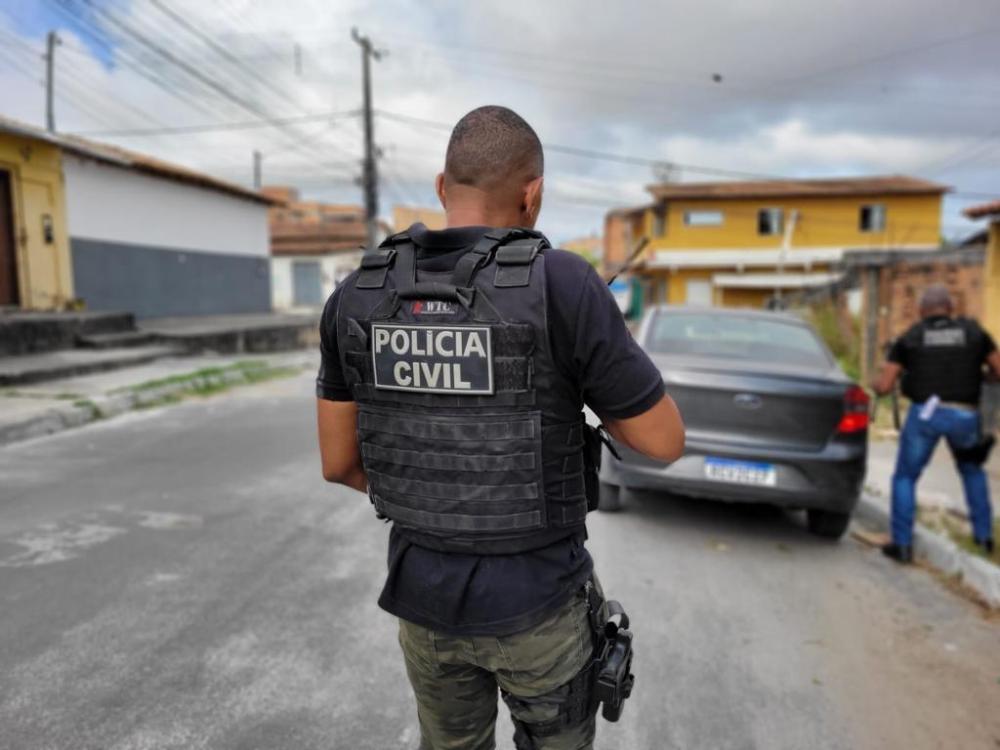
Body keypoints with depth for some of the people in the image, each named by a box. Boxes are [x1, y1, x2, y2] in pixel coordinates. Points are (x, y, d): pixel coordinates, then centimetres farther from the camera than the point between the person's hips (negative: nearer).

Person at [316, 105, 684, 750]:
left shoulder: (358, 296, -7)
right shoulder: (563, 286, -22)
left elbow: (339, 460, 0)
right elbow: (664, 439, -14)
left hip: (425, 595, 4)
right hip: (535, 601, -4)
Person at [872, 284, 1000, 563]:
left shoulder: (909, 338, 6)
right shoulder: (973, 331, 10)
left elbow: (883, 386, -1)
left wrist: (876, 382, 22)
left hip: (925, 413, -2)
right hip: (965, 415, 2)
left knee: (905, 477, 11)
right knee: (972, 472, 28)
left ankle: (902, 545, 8)